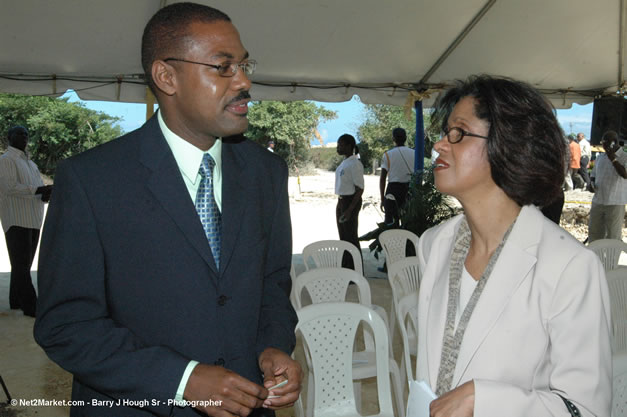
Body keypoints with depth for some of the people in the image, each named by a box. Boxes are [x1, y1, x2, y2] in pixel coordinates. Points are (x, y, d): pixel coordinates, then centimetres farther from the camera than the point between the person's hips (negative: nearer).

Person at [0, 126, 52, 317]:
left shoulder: (30, 163, 23)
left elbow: (39, 189, 22)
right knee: (21, 264, -7)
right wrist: (38, 190, -24)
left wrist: (46, 194, -2)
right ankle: (30, 305, -9)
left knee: (25, 263, 10)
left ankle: (16, 300, 17)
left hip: (33, 220, 8)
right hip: (16, 220, -8)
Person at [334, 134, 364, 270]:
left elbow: (360, 189, -19)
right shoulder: (344, 162, 11)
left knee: (351, 237, -3)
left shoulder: (355, 164, -17)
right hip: (341, 201, 10)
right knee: (343, 237, 16)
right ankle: (345, 268, 28)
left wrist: (350, 210, -22)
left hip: (351, 202, -9)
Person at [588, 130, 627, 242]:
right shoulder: (600, 157, 11)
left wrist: (613, 159, -25)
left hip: (615, 204, -6)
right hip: (598, 201, 6)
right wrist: (592, 183, 1)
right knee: (594, 232, 14)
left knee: (613, 236, 1)